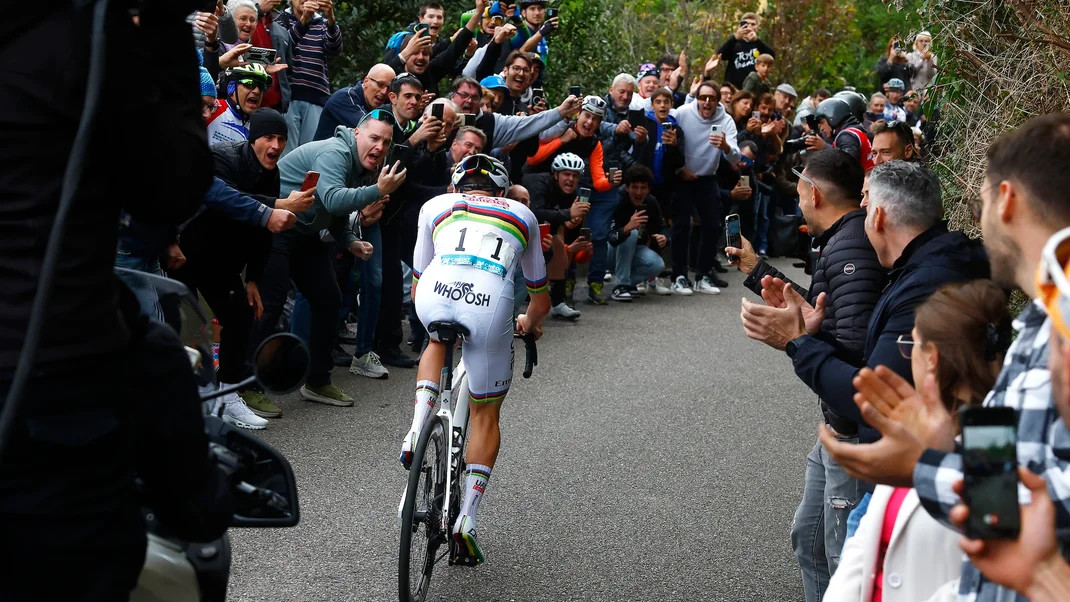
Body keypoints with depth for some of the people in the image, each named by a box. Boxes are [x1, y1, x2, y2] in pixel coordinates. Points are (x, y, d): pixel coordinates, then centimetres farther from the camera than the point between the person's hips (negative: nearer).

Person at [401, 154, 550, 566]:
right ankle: (467, 516, 14)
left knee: (438, 343, 38)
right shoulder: (522, 215, 33)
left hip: (435, 297, 0)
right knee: (485, 414, 21)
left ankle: (417, 430, 17)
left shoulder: (436, 206, 30)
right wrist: (530, 324, 62)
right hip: (491, 305, 0)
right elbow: (540, 300, 40)